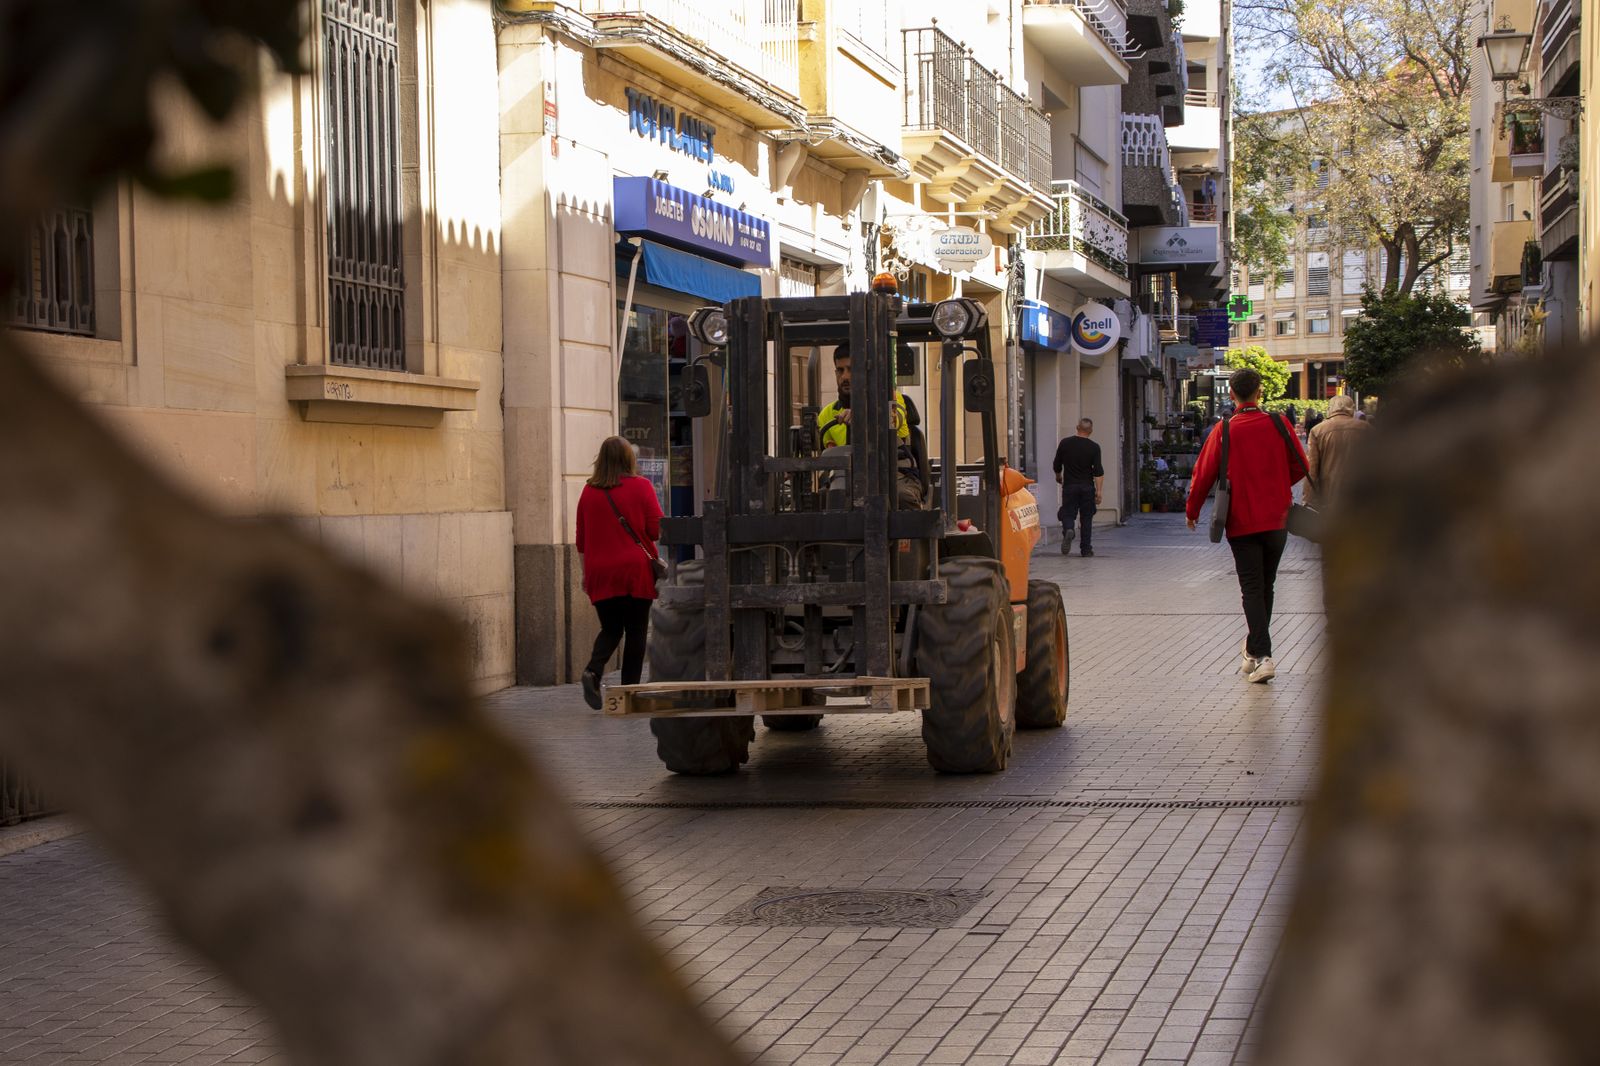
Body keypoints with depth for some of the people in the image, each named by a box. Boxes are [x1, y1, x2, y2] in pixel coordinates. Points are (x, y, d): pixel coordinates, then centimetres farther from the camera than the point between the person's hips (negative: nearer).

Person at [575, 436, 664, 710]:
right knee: (636, 631, 5)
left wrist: (586, 573, 20)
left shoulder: (589, 491, 5)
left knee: (610, 629, 13)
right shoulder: (641, 486, -4)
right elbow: (657, 530, -6)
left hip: (600, 573, 3)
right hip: (636, 570, -3)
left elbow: (582, 538, 11)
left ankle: (593, 671, -13)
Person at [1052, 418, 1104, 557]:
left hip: (1069, 486, 0)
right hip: (1087, 487, 0)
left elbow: (1057, 465, 8)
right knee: (1086, 518, 9)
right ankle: (1086, 549, 11)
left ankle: (1068, 530, -28)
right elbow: (1098, 472, -10)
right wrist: (1098, 492, -8)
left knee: (1068, 514, 5)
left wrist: (1058, 477, 28)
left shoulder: (1065, 443, -1)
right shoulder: (1094, 447, -6)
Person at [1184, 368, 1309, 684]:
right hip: (1276, 520, 3)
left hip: (1242, 523, -3)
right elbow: (1301, 467, 4)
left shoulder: (1225, 431, -9)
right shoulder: (1279, 425, -3)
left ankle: (1262, 656, -14)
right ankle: (1255, 647, 31)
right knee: (1266, 586, 17)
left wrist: (1192, 511, 10)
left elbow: (1204, 474, -6)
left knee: (1252, 589, -2)